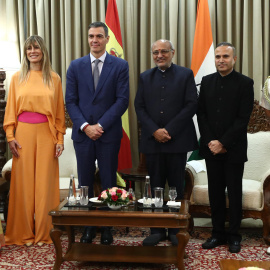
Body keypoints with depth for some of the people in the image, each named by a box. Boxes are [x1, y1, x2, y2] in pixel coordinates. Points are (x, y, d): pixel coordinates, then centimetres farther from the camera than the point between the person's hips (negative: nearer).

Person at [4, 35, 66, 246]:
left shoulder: (54, 78, 6)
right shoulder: (17, 78, 7)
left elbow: (60, 111, 5)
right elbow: (10, 110, 6)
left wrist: (60, 138, 0)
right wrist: (10, 136, -2)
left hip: (47, 134, 0)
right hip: (24, 134, 1)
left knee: (45, 182, 3)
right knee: (23, 183, 4)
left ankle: (43, 233, 14)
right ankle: (24, 233, 15)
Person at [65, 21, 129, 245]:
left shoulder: (120, 65, 0)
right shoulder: (76, 66, 7)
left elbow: (122, 100, -6)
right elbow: (71, 101, 3)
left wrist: (100, 125, -13)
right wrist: (85, 126, -10)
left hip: (109, 134, -2)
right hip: (83, 134, 2)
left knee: (108, 183, 6)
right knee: (85, 183, 7)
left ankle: (107, 227, 17)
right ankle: (88, 227, 19)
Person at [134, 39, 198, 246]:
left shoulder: (186, 75, 4)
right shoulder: (145, 77, 13)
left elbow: (191, 105, -5)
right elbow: (139, 107, 6)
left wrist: (169, 130, -12)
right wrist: (155, 131, -8)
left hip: (177, 140, -2)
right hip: (152, 141, 2)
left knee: (177, 187, 5)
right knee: (156, 187, 6)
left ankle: (176, 230, 15)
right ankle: (157, 230, 14)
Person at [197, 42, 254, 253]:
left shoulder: (245, 83, -5)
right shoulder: (207, 81, 8)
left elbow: (243, 119, -10)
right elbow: (201, 114, 5)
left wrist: (223, 143, -15)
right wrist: (210, 142, -6)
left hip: (233, 148, -3)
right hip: (211, 148, 4)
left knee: (234, 193, 6)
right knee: (215, 192, 8)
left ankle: (234, 235, 18)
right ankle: (218, 233, 19)